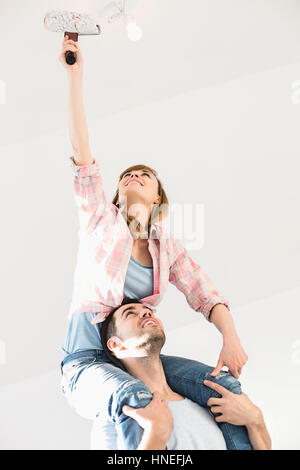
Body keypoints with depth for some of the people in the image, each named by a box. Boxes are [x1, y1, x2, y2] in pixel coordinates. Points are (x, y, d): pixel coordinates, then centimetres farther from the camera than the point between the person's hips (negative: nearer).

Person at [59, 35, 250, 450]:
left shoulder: (168, 247, 11)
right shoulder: (101, 219, 5)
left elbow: (208, 296, 2)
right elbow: (81, 152, -5)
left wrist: (231, 338, -19)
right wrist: (75, 74, -8)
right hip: (86, 362, -3)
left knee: (223, 383, -20)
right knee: (137, 403, -35)